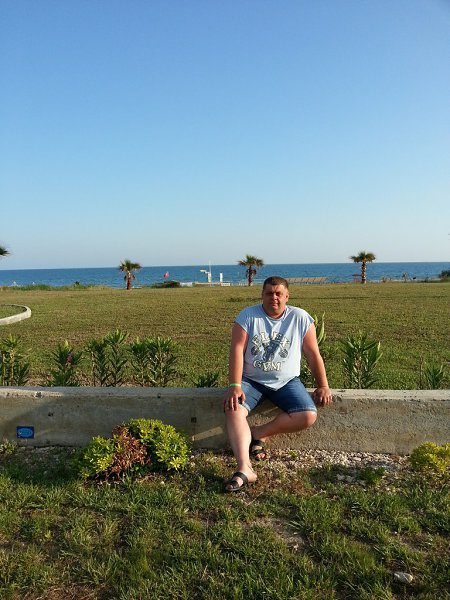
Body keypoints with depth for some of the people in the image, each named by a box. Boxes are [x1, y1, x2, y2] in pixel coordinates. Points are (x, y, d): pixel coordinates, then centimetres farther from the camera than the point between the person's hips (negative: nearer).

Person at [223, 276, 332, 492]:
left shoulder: (300, 318, -1)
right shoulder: (247, 316, -5)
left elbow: (313, 354, 3)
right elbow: (237, 350, -13)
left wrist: (323, 385, -1)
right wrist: (235, 385, -23)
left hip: (286, 382, 1)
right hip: (251, 380, -1)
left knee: (308, 416, -22)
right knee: (233, 409, -28)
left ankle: (259, 433, -6)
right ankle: (244, 469, -33)